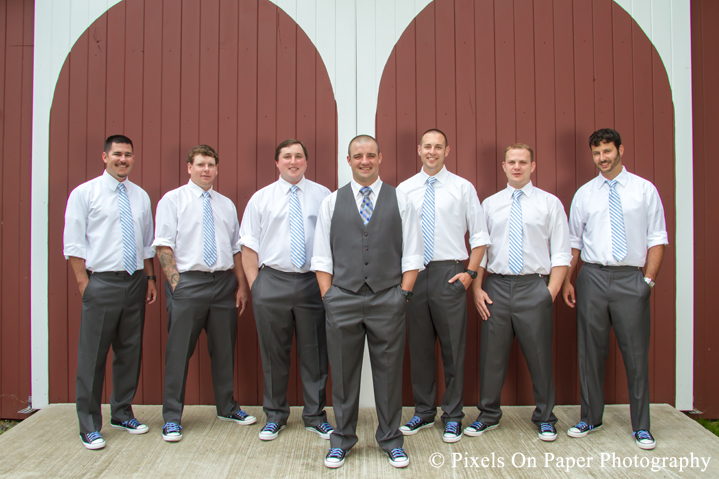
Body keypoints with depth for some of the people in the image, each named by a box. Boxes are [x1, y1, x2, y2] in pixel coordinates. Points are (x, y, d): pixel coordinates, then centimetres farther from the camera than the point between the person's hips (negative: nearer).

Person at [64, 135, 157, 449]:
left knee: (130, 351, 12)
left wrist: (150, 278, 11)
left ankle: (122, 413, 28)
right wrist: (85, 284, -10)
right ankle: (89, 426, 13)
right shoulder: (84, 193, -1)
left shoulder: (141, 196, 13)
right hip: (102, 282, -5)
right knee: (93, 356, 0)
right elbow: (74, 245, -4)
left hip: (135, 282, 5)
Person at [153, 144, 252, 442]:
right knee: (179, 351, 0)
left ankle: (227, 407, 28)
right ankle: (172, 417, 12)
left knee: (224, 349, 12)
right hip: (187, 282, -4)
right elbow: (163, 246, -4)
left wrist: (241, 285, 8)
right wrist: (176, 283, -12)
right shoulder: (173, 200, 2)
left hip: (224, 283, 4)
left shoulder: (226, 204, 15)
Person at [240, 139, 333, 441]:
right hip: (272, 283, 1)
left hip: (312, 282, 0)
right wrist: (254, 284, -2)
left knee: (314, 354, 8)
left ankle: (315, 417, 24)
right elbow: (249, 246, 5)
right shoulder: (261, 198, 6)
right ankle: (274, 416, 27)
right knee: (274, 353, 10)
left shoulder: (322, 195, 4)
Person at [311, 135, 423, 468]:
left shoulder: (400, 201, 6)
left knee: (389, 373, 8)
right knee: (343, 374, 9)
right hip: (342, 300, 1)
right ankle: (342, 440, 25)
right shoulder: (332, 202, 8)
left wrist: (402, 294, -4)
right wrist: (329, 297, -1)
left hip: (388, 300, 0)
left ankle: (391, 441, 25)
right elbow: (321, 257, 6)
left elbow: (412, 255, 4)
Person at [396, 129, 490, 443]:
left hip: (449, 273, -2)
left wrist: (470, 272, -4)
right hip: (413, 274, 2)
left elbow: (480, 234, 4)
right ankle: (424, 413, 25)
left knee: (453, 347, 3)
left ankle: (453, 417, 18)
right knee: (419, 347, 10)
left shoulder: (463, 188, 3)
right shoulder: (404, 189, 8)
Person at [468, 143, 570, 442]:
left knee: (539, 355, 6)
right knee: (491, 354, 7)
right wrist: (477, 288, 0)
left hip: (534, 286, -1)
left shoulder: (550, 203, 5)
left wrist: (551, 291, -8)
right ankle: (488, 415, 23)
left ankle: (544, 418, 24)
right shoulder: (490, 204, 10)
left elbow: (561, 253, 1)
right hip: (496, 286, 2)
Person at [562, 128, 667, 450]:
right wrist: (566, 280, 4)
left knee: (636, 353, 3)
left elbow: (657, 239, 4)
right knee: (590, 351, 8)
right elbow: (573, 241, 11)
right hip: (593, 276, 2)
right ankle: (590, 418, 23)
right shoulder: (584, 194, 8)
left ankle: (641, 427, 17)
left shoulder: (645, 190, 5)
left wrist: (649, 278, -6)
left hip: (631, 278, -1)